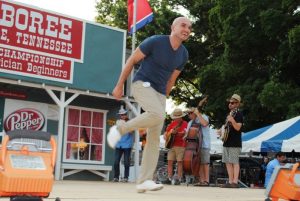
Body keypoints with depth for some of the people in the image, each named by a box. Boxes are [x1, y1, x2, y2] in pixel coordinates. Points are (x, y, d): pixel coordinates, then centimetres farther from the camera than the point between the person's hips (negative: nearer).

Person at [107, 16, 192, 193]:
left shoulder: (184, 54, 5)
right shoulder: (155, 41, -13)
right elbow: (131, 61, -5)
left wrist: (162, 100, 20)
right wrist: (119, 86, -3)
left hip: (159, 92, 6)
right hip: (142, 84, -6)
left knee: (155, 137, -5)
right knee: (158, 116, -33)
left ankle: (144, 181, -5)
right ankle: (120, 129, -10)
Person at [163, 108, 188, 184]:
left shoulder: (185, 124, 0)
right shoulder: (172, 124, 15)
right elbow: (166, 133, 21)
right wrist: (165, 136, -2)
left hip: (181, 146, -5)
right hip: (171, 145, 5)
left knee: (179, 162, -5)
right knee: (170, 161, 0)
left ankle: (179, 179, -2)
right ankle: (169, 178, 2)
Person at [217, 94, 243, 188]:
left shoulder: (238, 114, -7)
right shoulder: (229, 113, 19)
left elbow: (238, 128, -18)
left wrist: (232, 121, -34)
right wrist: (222, 131, 13)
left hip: (234, 143, -9)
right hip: (227, 142, 9)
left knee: (235, 162, -7)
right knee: (228, 162, 8)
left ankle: (235, 182, -6)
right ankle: (230, 182, 13)